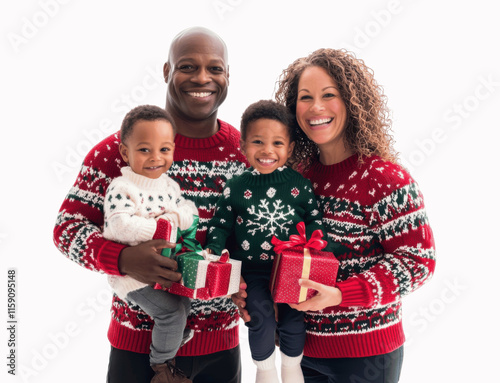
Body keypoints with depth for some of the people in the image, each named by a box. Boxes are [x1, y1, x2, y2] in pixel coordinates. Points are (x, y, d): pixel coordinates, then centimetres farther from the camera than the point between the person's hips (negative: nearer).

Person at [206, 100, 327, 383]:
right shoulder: (236, 188, -3)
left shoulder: (299, 184, -2)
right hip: (253, 268, 0)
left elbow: (314, 218, 5)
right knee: (260, 315, -6)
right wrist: (213, 250, -11)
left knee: (293, 317, 3)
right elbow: (221, 224, 3)